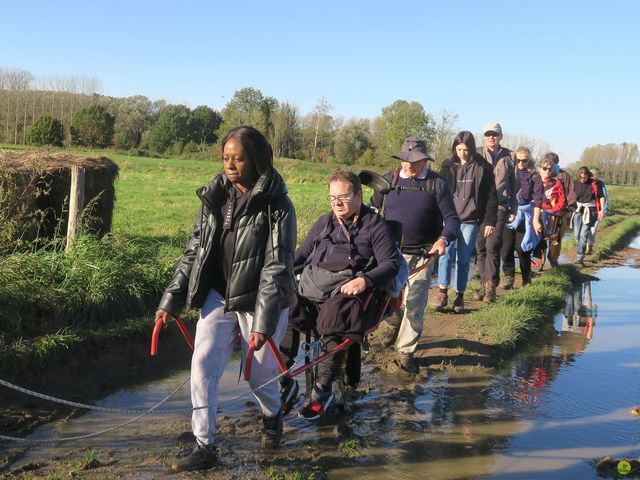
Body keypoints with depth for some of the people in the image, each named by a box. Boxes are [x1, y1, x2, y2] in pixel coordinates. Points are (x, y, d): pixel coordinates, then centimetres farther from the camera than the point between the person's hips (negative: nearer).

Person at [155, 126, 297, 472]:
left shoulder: (276, 205, -14)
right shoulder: (214, 198, 1)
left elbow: (278, 266, -18)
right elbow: (194, 251, 5)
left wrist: (263, 320, -24)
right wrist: (172, 300, 0)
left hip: (259, 299, -4)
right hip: (219, 295, 4)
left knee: (260, 371, 10)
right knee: (202, 363, -5)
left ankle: (272, 414, 44)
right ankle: (204, 446, 7)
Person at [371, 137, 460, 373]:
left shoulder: (437, 185, -5)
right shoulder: (388, 180, 2)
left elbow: (452, 219, -8)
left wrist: (443, 239, -28)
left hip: (421, 257, -2)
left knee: (414, 307, 1)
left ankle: (406, 352, 18)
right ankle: (395, 324, 44)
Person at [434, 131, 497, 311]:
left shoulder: (482, 168, 0)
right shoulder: (448, 167, 4)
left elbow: (491, 196, 1)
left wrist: (490, 221, -3)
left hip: (470, 221, -1)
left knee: (463, 260, 4)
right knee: (446, 254, -9)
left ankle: (459, 297, 14)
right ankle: (442, 293, -1)